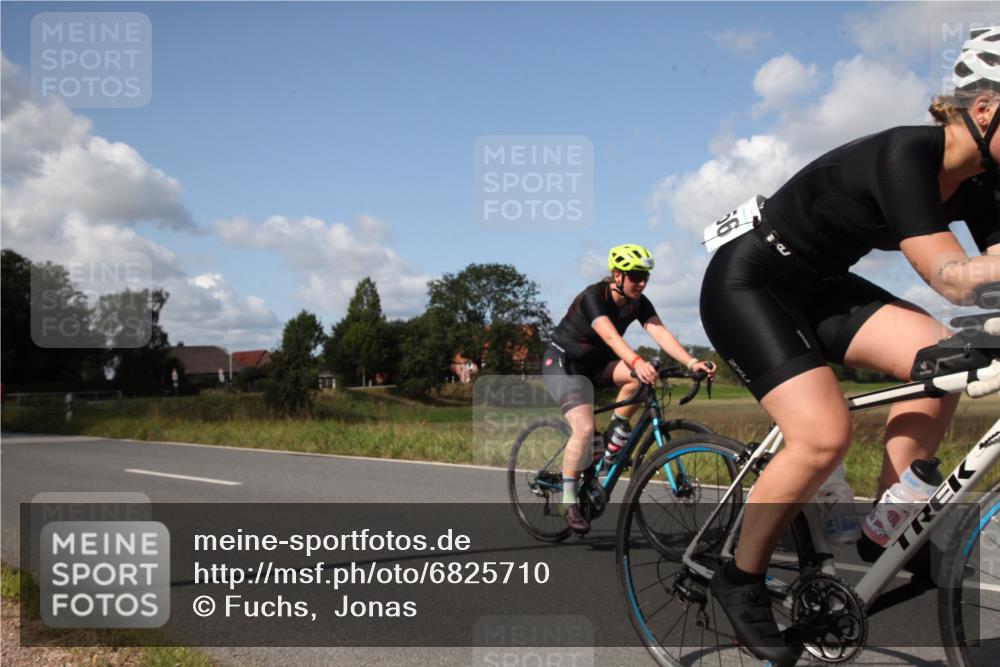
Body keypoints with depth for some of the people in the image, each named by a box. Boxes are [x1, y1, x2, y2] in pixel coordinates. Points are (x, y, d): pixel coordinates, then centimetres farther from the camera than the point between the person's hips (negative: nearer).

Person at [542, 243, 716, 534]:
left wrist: (692, 362, -37)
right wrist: (636, 362, -60)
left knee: (641, 375, -24)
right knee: (584, 428, -25)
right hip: (562, 362, -6)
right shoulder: (593, 297, -25)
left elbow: (661, 333, -21)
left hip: (595, 363, 6)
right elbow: (610, 336, -43)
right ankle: (568, 502, -11)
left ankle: (612, 446, -8)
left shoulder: (638, 303, -7)